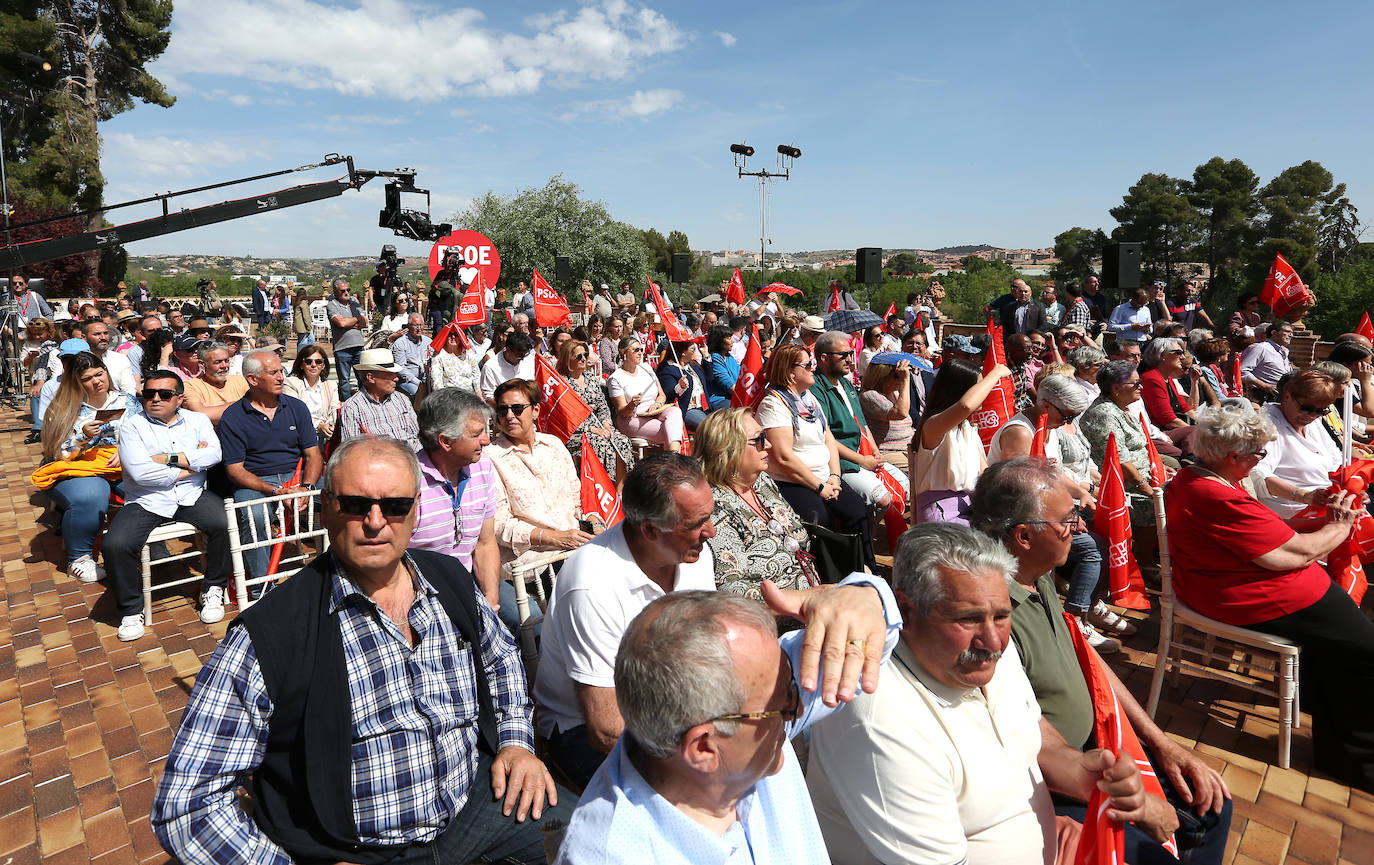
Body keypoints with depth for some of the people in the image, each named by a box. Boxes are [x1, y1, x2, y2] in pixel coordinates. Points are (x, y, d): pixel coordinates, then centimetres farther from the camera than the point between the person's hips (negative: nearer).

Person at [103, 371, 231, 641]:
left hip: (192, 497, 1)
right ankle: (131, 609, 1)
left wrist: (169, 458, -12)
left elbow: (214, 454, -8)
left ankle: (213, 589, -3)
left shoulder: (197, 420, 12)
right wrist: (188, 467, -6)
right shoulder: (132, 425, 4)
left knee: (225, 523, -27)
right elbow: (139, 471, -11)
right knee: (115, 545, -24)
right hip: (146, 502, -1)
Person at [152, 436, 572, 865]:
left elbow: (501, 657, 17)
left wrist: (516, 741, 4)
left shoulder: (452, 579, -1)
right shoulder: (263, 637, -18)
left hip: (474, 804, 5)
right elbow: (186, 804, -14)